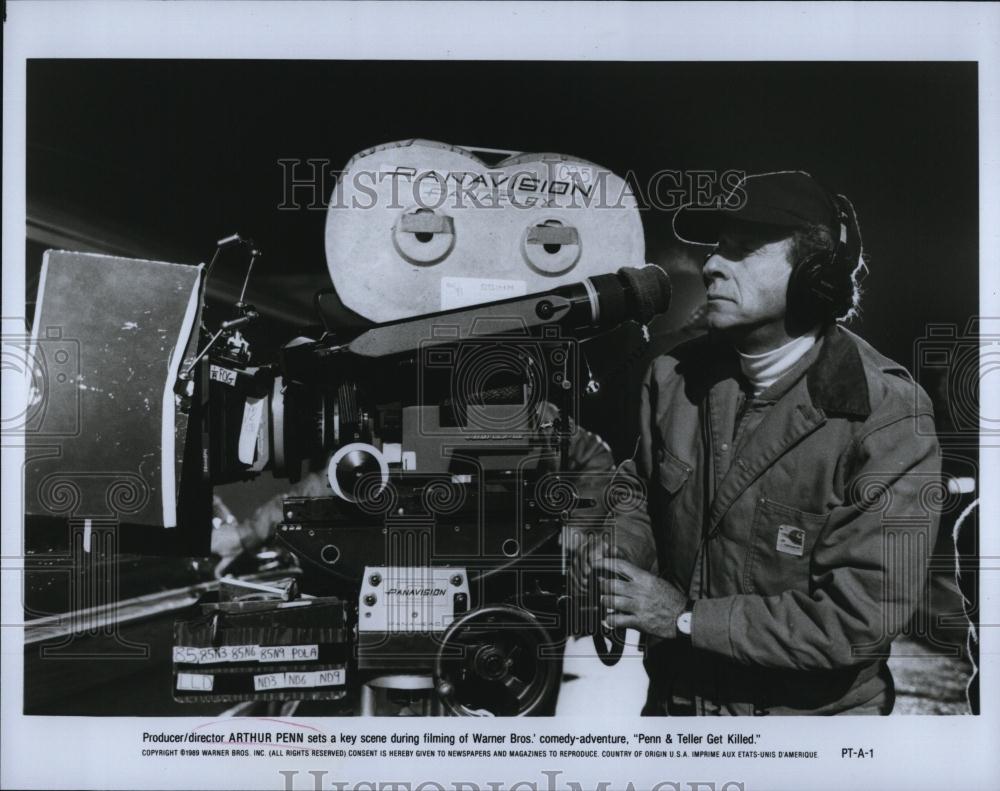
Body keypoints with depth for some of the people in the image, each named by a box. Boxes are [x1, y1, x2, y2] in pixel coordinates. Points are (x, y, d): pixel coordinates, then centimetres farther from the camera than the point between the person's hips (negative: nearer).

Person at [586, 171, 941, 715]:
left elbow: (863, 617, -25)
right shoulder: (674, 377, -7)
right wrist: (613, 553, -15)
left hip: (811, 711, -4)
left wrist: (687, 618, -23)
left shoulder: (888, 416, -22)